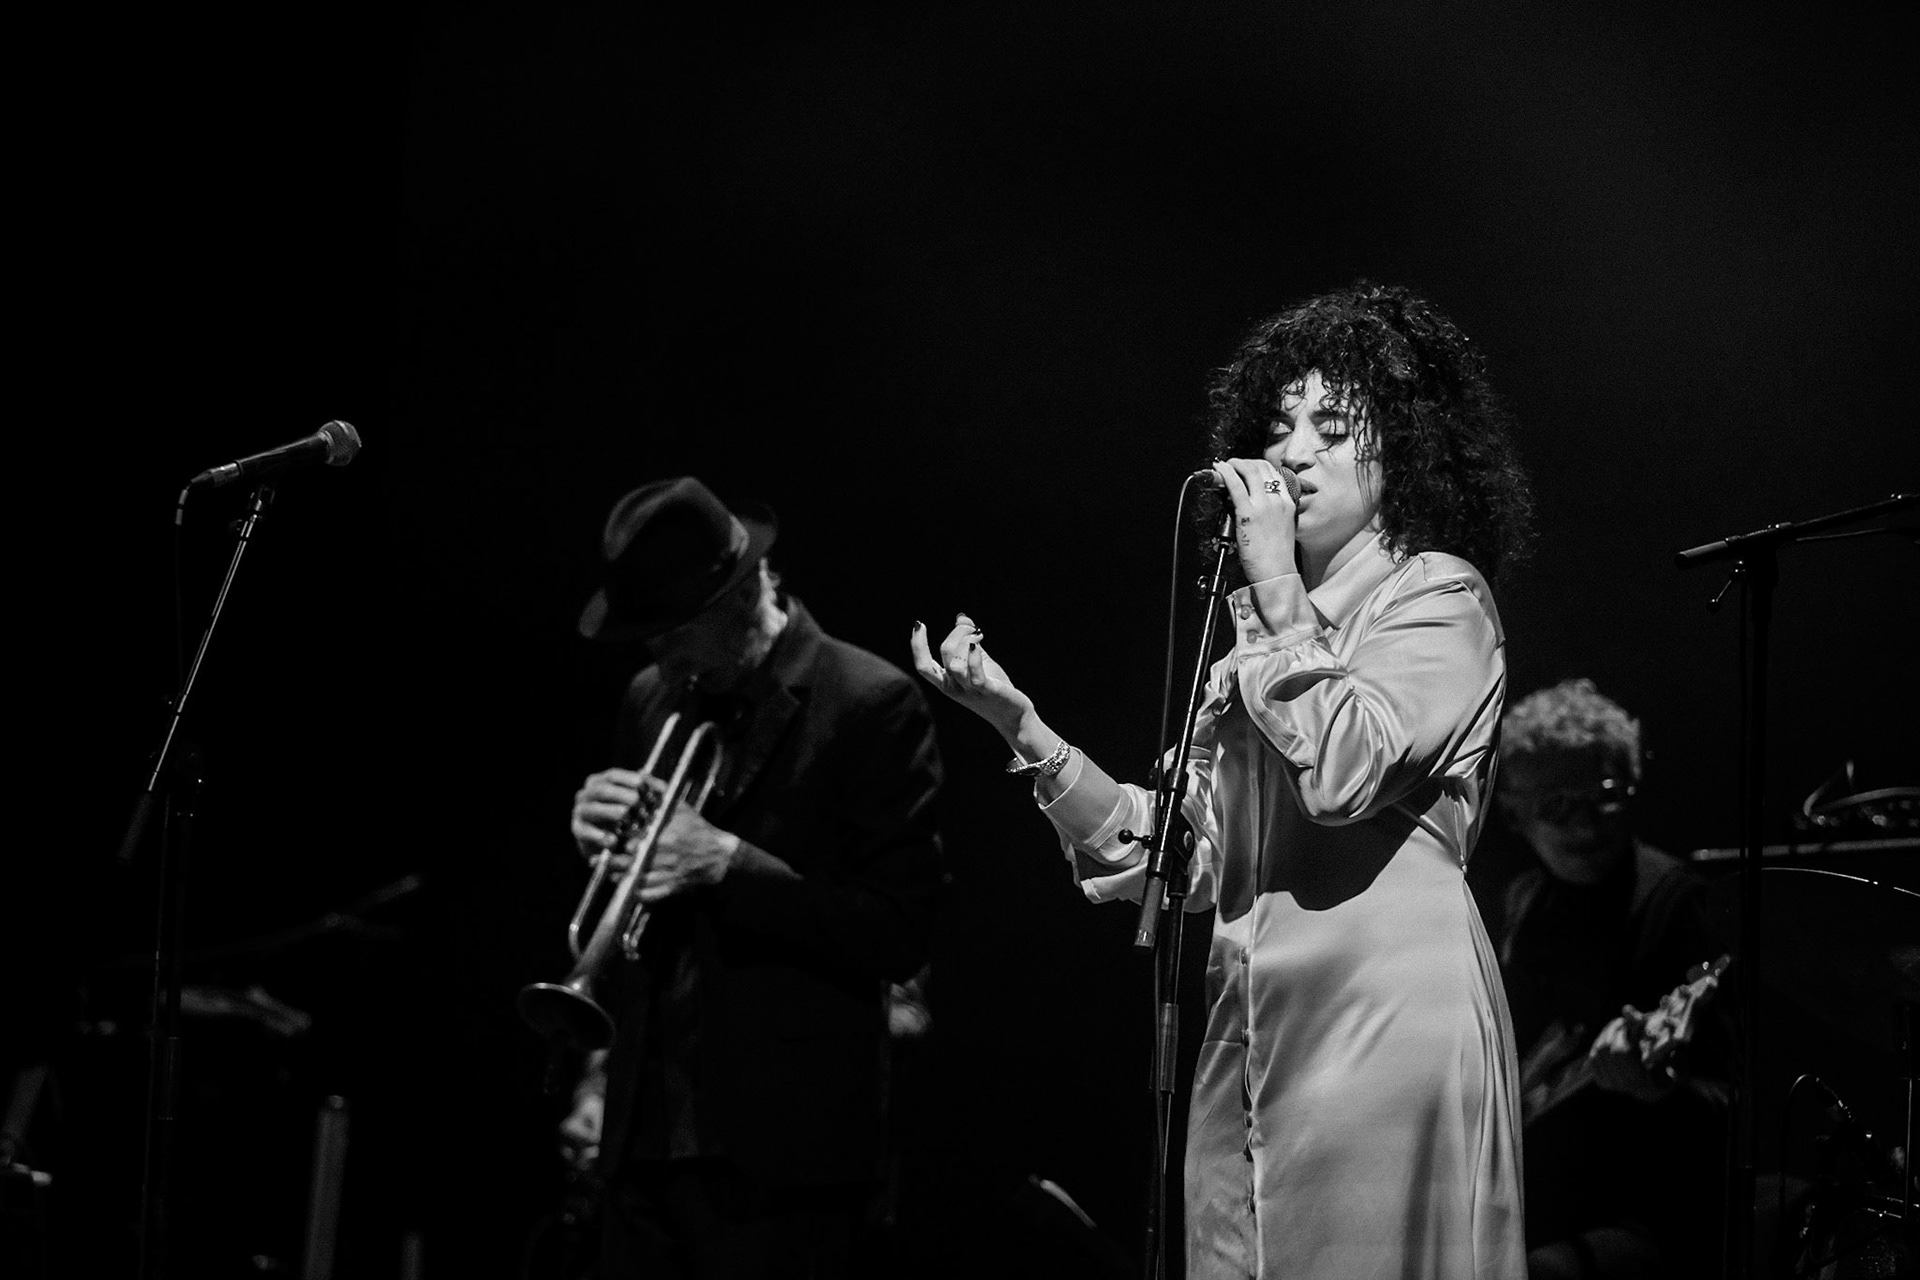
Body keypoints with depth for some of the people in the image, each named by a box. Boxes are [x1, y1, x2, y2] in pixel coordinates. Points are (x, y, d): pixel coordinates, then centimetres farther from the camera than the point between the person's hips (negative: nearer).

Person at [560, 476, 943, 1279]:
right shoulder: (653, 700, 14)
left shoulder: (871, 705, -6)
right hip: (644, 1136, 6)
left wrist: (726, 863, -19)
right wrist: (600, 841, -1)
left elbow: (895, 938, -11)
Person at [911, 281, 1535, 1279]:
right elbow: (1184, 854, 13)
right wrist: (1015, 720, 7)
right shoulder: (1262, 632, 20)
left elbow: (1342, 770, -18)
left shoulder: (1438, 597, 0)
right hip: (1247, 1037, 7)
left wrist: (1276, 586, -11)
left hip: (1386, 1024, -7)